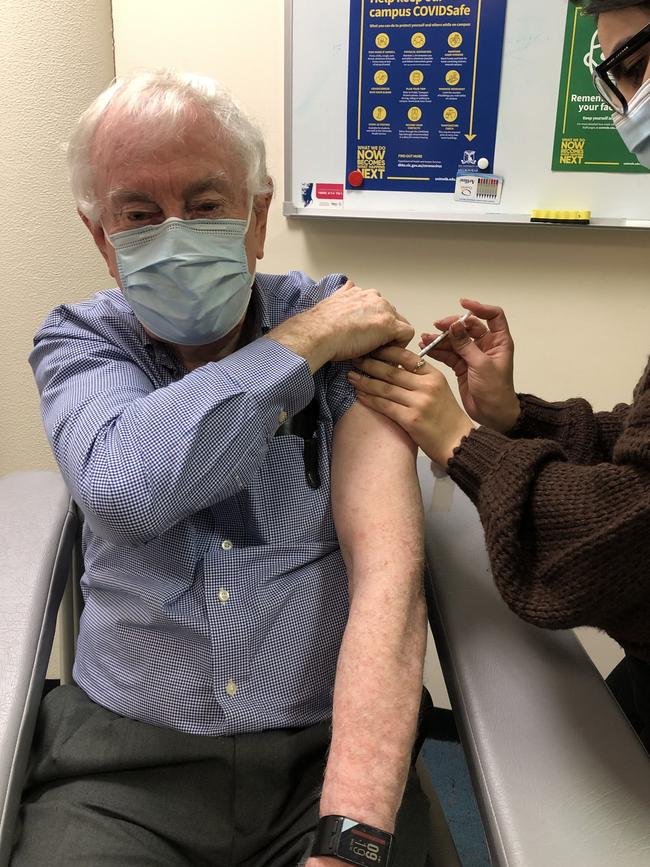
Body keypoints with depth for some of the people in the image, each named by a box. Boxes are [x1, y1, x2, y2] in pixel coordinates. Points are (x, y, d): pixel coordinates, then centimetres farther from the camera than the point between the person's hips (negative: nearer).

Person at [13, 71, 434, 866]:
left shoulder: (345, 326, -5)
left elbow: (388, 572, -17)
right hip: (123, 755, 1)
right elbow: (124, 486, -22)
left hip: (328, 746, 0)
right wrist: (300, 344, -16)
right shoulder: (77, 343, 1)